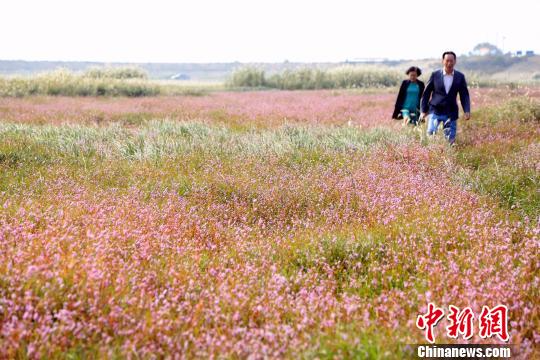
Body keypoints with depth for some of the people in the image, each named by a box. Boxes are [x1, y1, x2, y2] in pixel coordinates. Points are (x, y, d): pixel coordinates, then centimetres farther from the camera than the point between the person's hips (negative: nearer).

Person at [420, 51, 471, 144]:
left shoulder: (460, 77, 3)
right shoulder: (435, 74, -1)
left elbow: (464, 95, 4)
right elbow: (426, 93, 4)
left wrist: (467, 111, -8)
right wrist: (424, 110, 1)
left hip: (451, 113, 2)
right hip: (435, 111, -1)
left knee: (450, 139, 2)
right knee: (431, 133, -17)